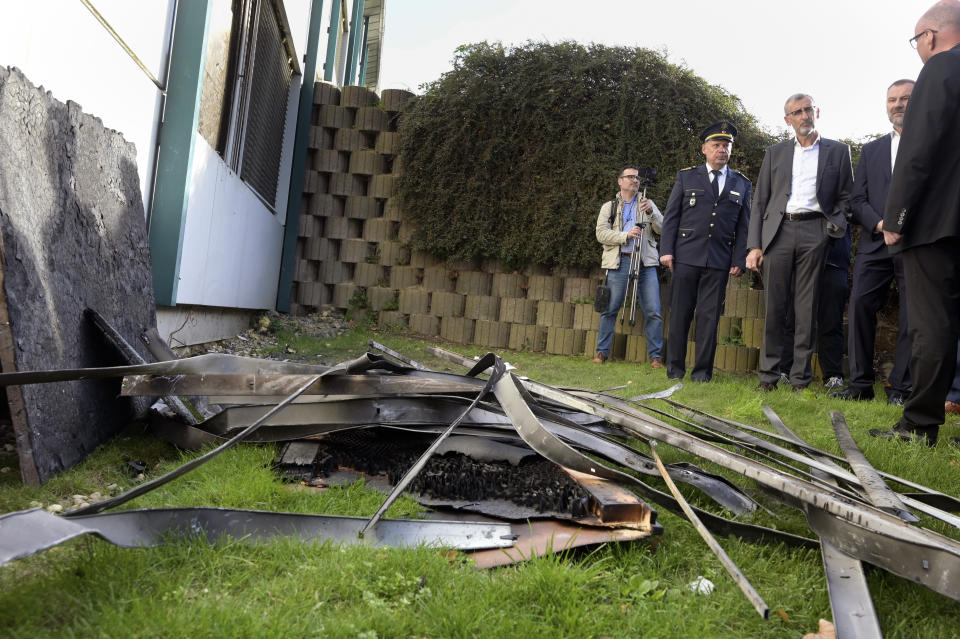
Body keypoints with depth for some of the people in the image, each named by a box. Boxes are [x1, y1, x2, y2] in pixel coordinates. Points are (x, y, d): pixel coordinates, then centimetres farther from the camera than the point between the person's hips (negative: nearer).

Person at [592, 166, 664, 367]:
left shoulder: (647, 204, 18)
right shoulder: (609, 207, 14)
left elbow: (663, 228, 6)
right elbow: (601, 233, 0)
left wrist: (651, 212, -11)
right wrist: (626, 235, -13)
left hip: (645, 263, 1)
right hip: (619, 262, -1)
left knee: (653, 312, -4)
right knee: (609, 309, -2)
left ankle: (656, 356, 3)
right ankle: (602, 352, 10)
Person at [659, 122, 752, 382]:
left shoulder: (742, 185, 14)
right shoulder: (686, 177, 10)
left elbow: (743, 226, 11)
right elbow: (671, 216, 6)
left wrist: (739, 260, 2)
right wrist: (667, 250, -4)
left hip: (719, 262, 1)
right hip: (686, 256, -1)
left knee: (709, 315, 1)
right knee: (680, 313, 1)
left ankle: (703, 369, 9)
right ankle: (675, 366, 12)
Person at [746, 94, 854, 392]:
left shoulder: (838, 151, 14)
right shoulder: (774, 153, 16)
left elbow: (846, 195, 13)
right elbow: (760, 201, 11)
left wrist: (834, 224, -6)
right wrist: (754, 245, 1)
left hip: (814, 231, -1)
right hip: (778, 230, 1)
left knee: (807, 308, -1)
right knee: (774, 306, -1)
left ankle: (801, 377, 4)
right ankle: (768, 375, 5)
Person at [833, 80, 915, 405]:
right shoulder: (871, 150, 19)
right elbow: (857, 199, 11)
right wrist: (880, 224, -7)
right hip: (875, 243, 3)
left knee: (912, 315, -2)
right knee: (860, 304, -8)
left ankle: (900, 388, 4)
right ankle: (860, 383, -2)